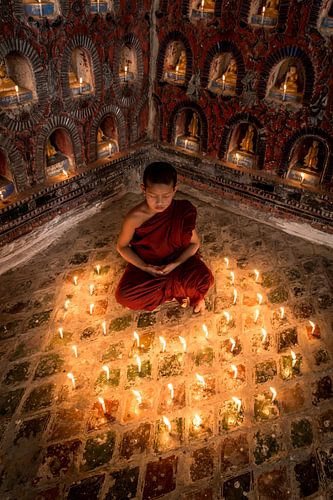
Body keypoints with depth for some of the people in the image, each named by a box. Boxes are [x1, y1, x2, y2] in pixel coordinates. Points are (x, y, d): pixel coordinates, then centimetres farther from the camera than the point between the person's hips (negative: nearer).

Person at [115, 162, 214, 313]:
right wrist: (144, 267, -18)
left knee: (203, 279, -29)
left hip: (177, 260, -1)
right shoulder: (135, 217, -21)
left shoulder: (183, 211, -18)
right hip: (145, 265, 1)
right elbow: (122, 246, -5)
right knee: (124, 295, -26)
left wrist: (175, 264, -20)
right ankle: (180, 290, -10)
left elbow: (194, 243, -5)